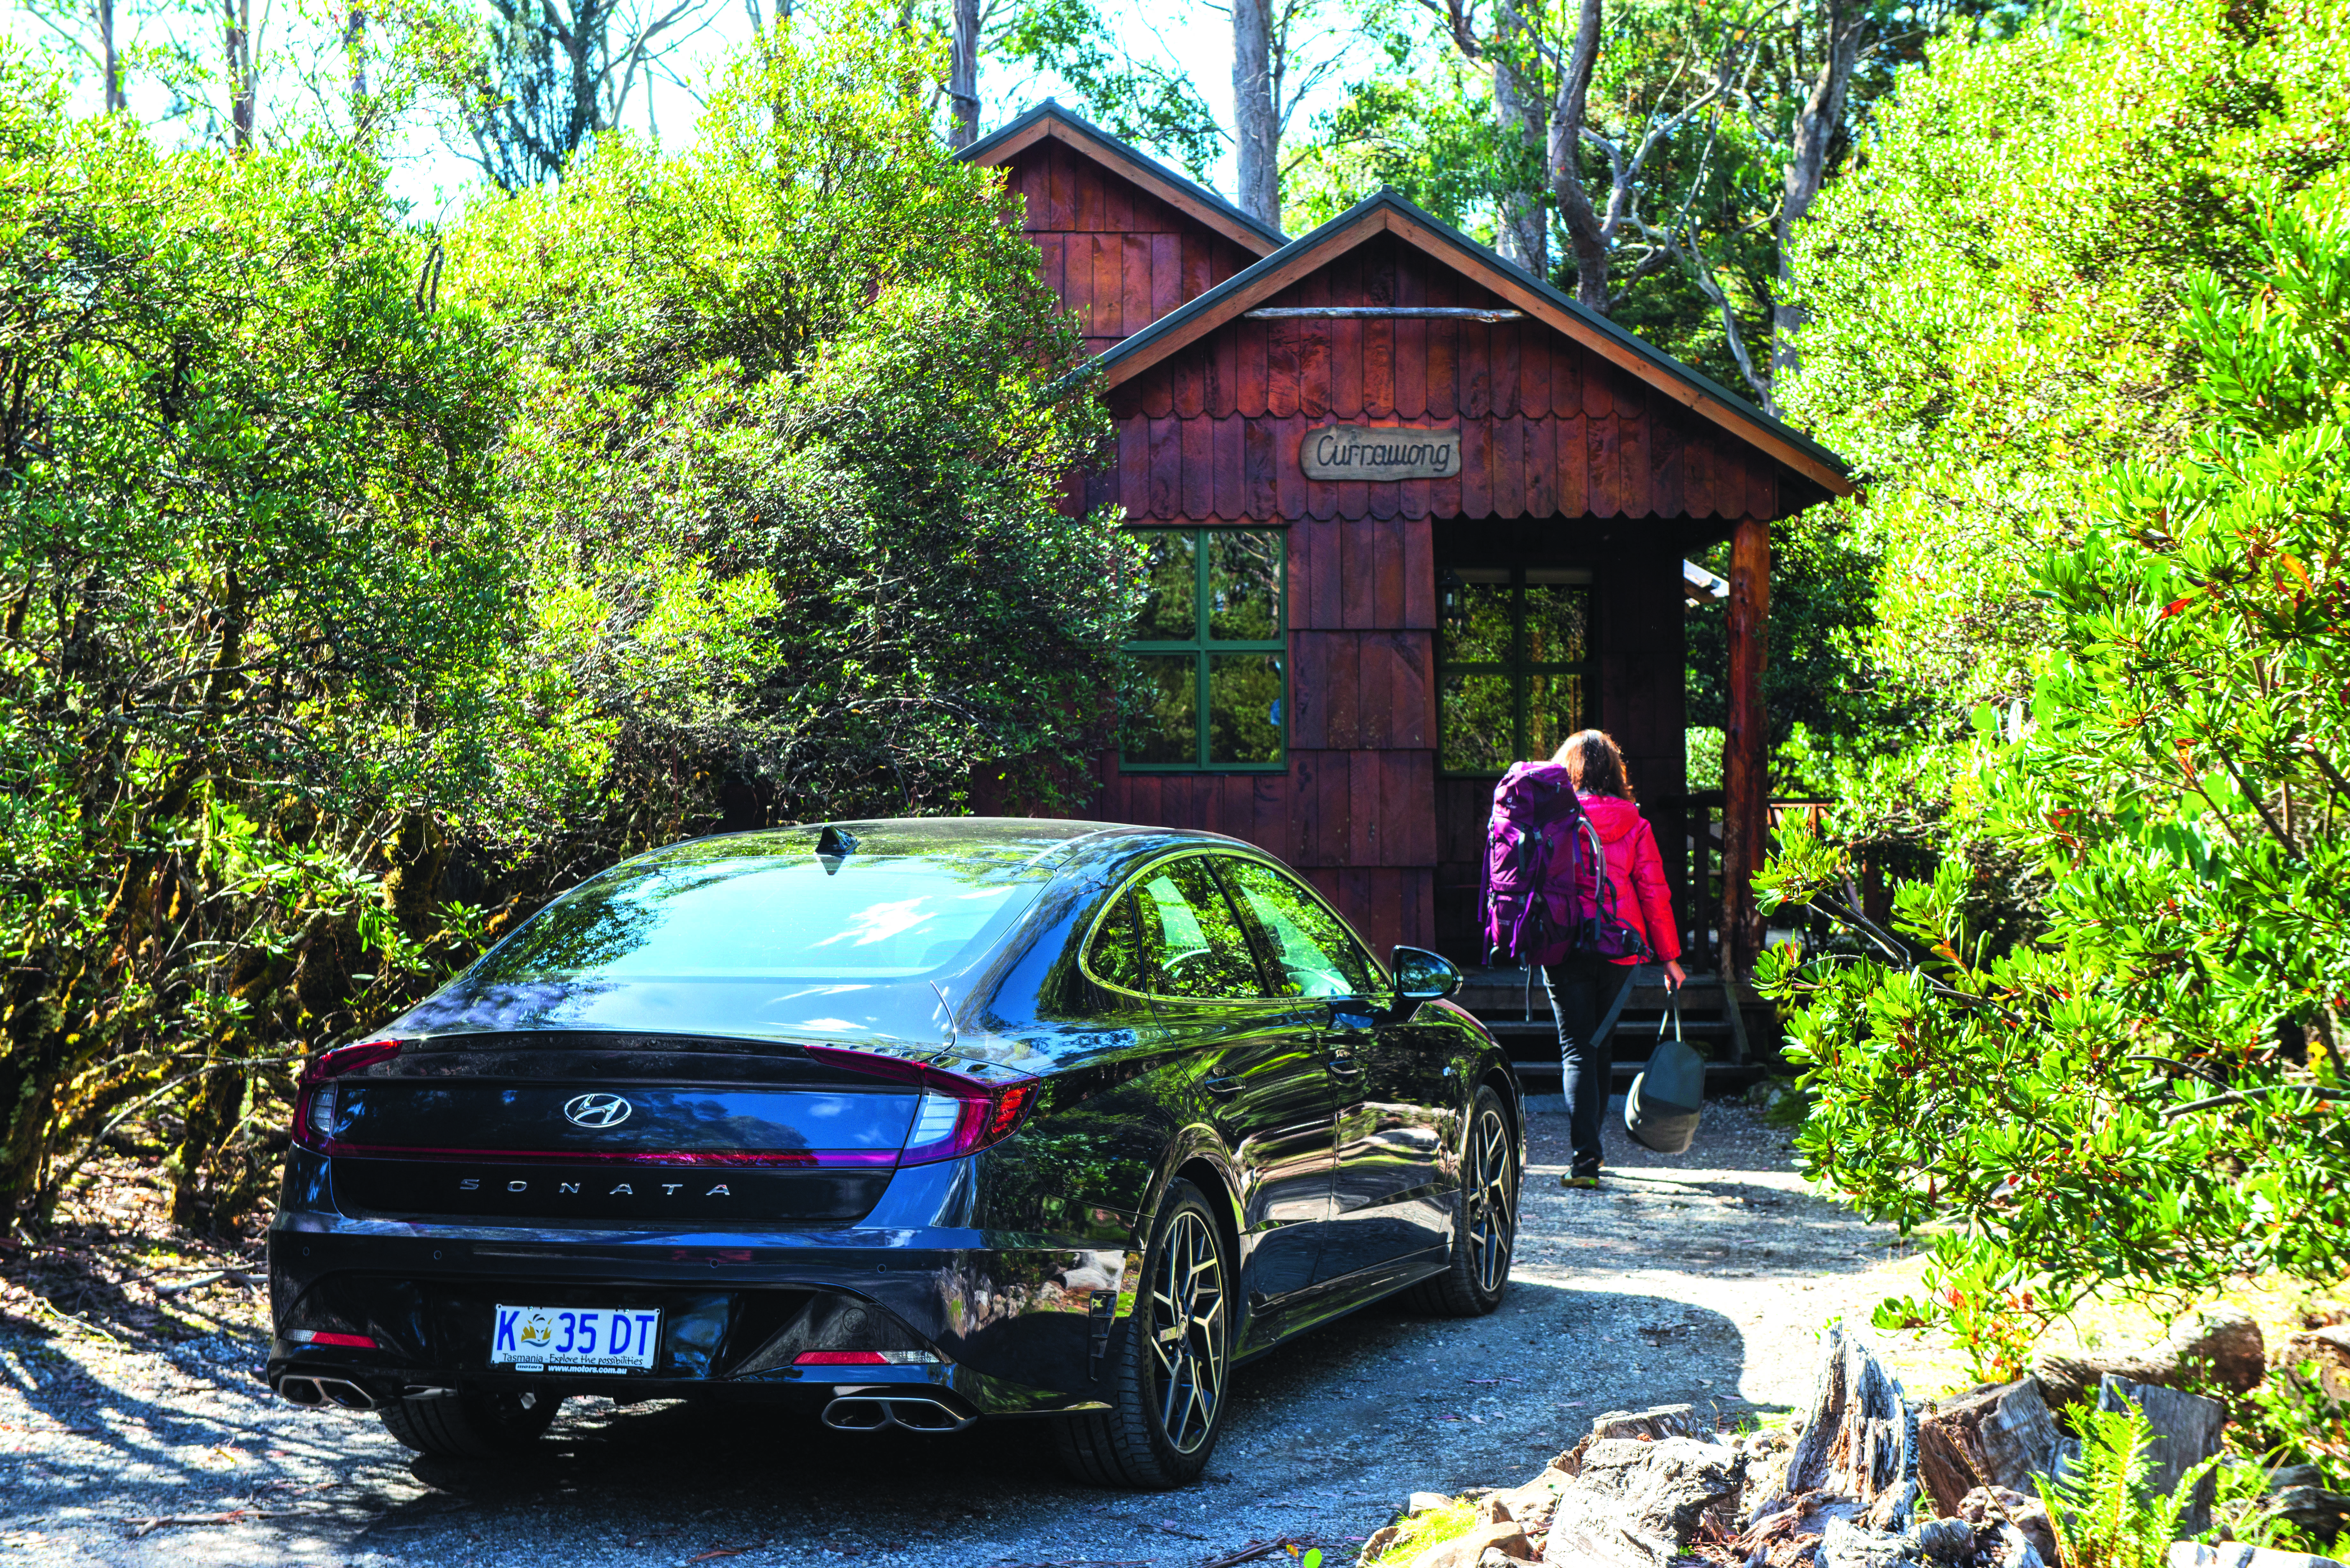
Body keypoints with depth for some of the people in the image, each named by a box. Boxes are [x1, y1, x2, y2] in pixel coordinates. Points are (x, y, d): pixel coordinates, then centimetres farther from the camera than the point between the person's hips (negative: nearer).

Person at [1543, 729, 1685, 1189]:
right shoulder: (1634, 825, 2)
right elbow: (1655, 894, 1)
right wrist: (1670, 957, 6)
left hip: (1565, 947, -2)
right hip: (1619, 949, 2)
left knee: (1577, 1049, -2)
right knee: (1600, 1046, 18)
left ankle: (1585, 1157, -15)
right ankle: (1591, 1147, 30)